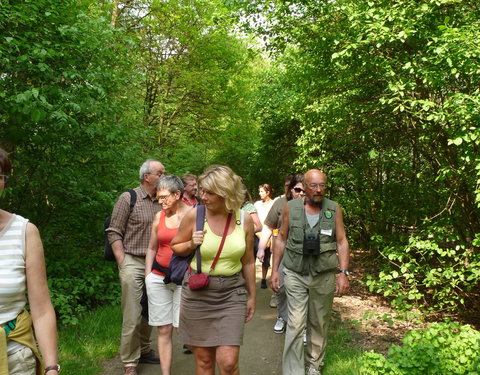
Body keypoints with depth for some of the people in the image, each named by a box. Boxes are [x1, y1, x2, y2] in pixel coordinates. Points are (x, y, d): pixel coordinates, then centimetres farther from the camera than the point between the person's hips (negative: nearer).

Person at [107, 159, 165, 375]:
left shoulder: (161, 202, 7)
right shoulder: (128, 198, -5)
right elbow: (114, 233, -5)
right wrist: (122, 263, -10)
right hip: (133, 262, -5)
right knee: (132, 316, -3)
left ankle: (144, 350, 32)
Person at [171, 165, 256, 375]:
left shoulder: (244, 220, -4)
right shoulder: (194, 215, -8)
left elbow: (248, 262, 7)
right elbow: (175, 247, 7)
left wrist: (252, 296, 13)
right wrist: (192, 244, -14)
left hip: (232, 293, 0)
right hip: (198, 292, 0)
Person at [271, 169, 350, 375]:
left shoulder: (334, 209, -2)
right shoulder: (291, 207, -3)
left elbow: (341, 242, 1)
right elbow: (281, 239, 4)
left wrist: (343, 272, -7)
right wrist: (275, 270, 1)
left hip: (324, 276, 1)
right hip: (295, 275, -1)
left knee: (319, 324, 14)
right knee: (295, 325, -5)